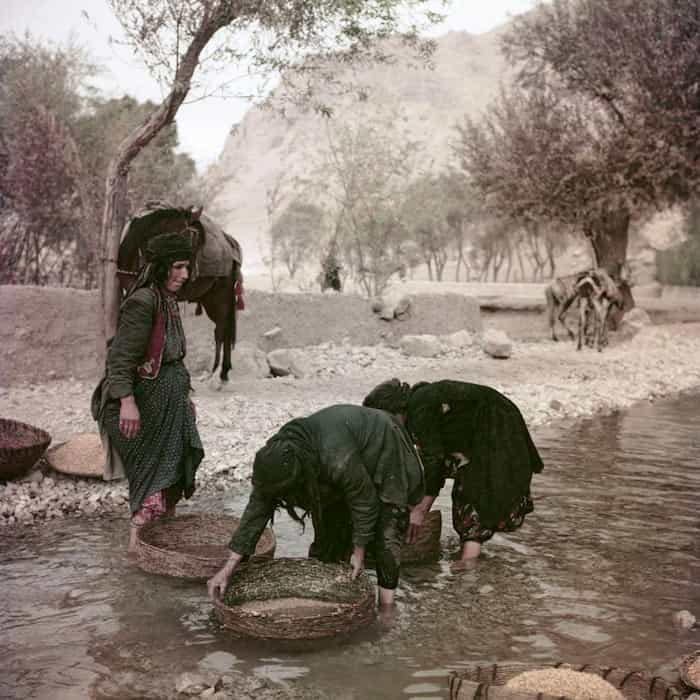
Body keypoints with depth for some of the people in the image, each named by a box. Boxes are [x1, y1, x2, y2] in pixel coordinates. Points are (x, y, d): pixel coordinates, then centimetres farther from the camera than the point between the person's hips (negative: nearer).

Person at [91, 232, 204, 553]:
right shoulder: (142, 301, -19)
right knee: (153, 471, -1)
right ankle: (138, 542, 11)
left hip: (167, 403, 10)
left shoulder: (167, 301, 11)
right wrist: (127, 402, -30)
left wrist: (183, 396, 22)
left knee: (172, 470, 17)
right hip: (146, 403, -10)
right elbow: (121, 356, -24)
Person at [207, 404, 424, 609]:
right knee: (327, 523, 4)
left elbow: (364, 502, -29)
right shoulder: (276, 457, -24)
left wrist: (359, 551, -14)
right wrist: (229, 567, -21)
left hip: (384, 456, -6)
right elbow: (258, 507, -19)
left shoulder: (339, 461, -44)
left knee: (385, 530, -11)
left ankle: (386, 601, -1)